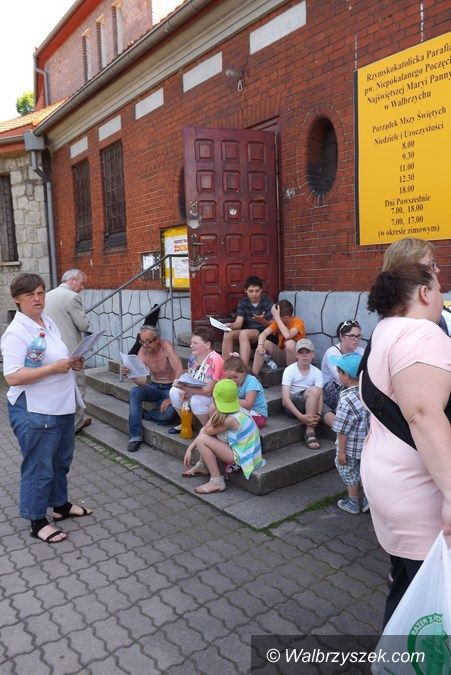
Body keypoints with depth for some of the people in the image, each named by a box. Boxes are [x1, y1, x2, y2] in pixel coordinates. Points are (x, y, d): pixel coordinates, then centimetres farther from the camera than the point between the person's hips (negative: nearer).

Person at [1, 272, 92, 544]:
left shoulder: (49, 323, 7)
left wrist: (72, 364, 1)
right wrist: (55, 367, -28)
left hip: (62, 406, 9)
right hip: (35, 412, -8)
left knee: (61, 460, 22)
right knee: (38, 467, 7)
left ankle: (61, 505, 42)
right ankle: (37, 521, 25)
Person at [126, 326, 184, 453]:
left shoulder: (166, 346, -20)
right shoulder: (142, 352, -7)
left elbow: (180, 372, -26)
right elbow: (142, 381, -14)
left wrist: (171, 398, -27)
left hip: (171, 388, -4)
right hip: (154, 387, 4)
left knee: (169, 411, -34)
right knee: (134, 392, -26)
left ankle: (145, 415, -2)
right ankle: (135, 436, -19)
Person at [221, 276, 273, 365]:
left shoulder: (267, 302, -7)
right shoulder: (243, 302, 4)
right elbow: (238, 323, -7)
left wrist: (262, 321, -32)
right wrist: (230, 325, -30)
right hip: (247, 332, 5)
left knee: (243, 333, -33)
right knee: (228, 334, -22)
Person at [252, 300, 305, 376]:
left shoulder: (298, 322, -19)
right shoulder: (277, 322, -3)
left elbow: (287, 335, -38)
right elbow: (263, 334, -14)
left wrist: (277, 317, -33)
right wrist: (260, 346, -35)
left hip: (296, 357, -5)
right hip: (281, 355, 5)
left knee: (290, 343, -34)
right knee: (264, 343, -16)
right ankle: (254, 375, -12)